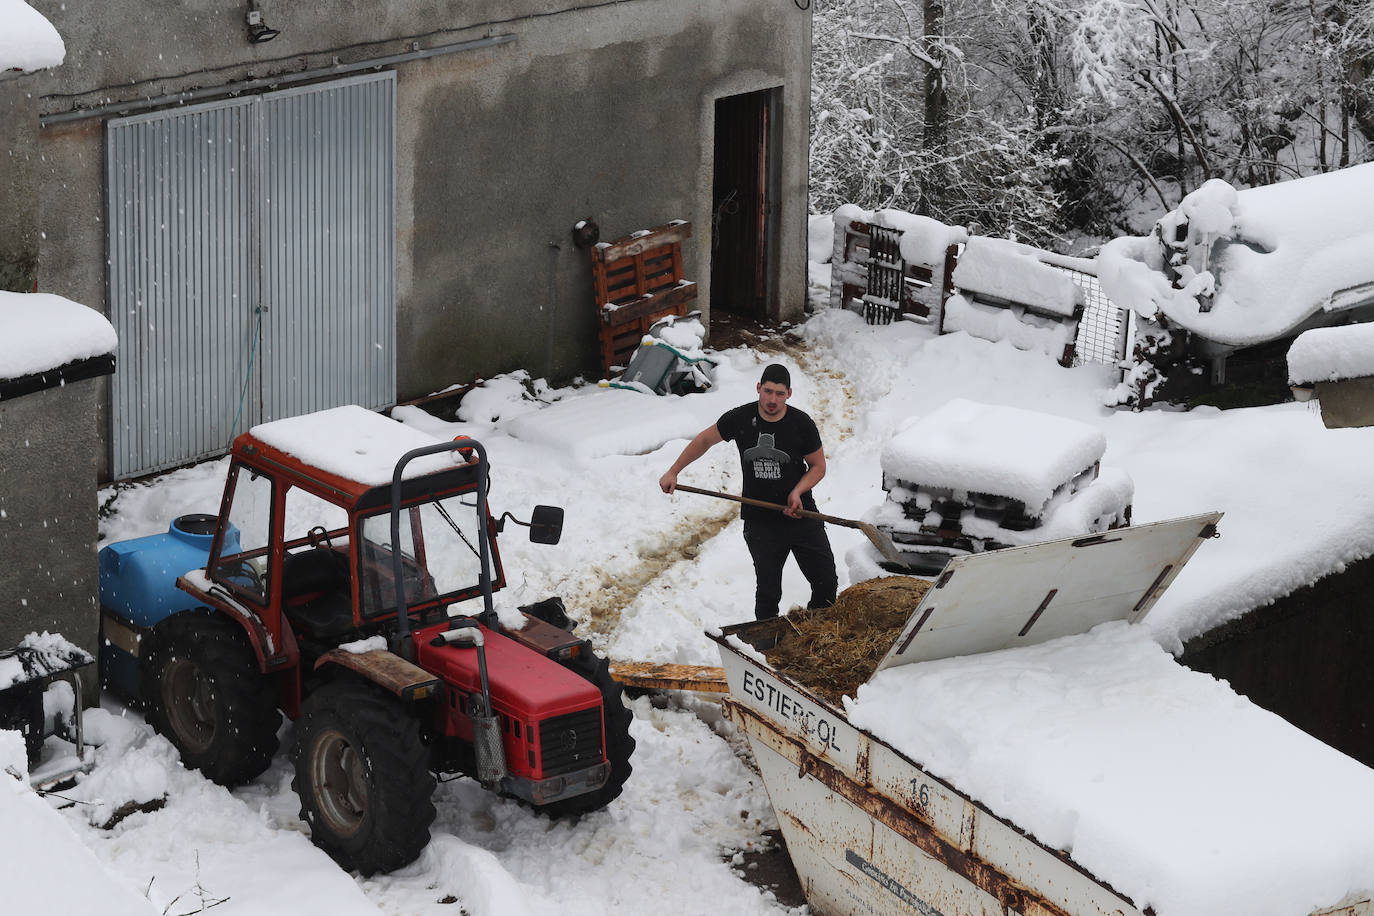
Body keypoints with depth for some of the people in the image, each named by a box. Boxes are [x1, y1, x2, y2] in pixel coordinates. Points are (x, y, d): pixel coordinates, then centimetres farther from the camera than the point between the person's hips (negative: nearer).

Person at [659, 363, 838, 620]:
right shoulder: (740, 419, -6)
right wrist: (673, 472, 10)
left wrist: (797, 492, -15)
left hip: (801, 516, 0)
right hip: (760, 524, 0)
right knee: (768, 593, 3)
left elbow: (818, 466, 3)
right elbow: (705, 440, 11)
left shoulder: (802, 424, -8)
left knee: (826, 584, 3)